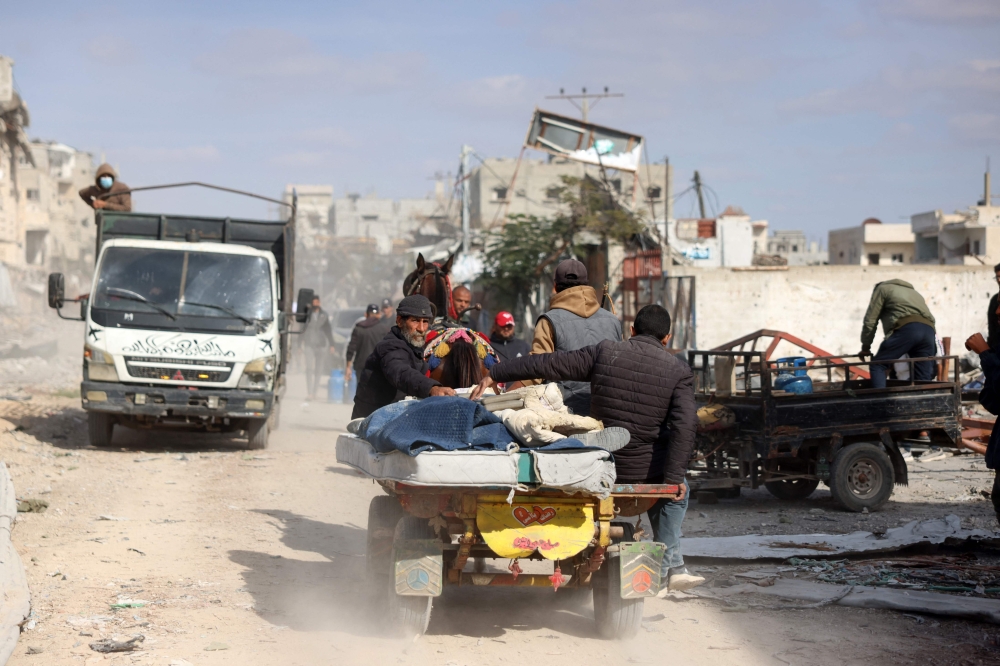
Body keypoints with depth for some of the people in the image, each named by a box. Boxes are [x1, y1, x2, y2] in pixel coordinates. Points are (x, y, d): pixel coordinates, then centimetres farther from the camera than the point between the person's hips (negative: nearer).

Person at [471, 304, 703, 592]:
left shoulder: (604, 352, 0)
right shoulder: (679, 370, -3)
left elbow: (547, 364, 2)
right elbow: (686, 424, -14)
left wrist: (494, 374, 11)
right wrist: (673, 476, -11)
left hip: (603, 466, 2)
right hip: (646, 467, -2)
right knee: (676, 491, 30)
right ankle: (664, 569, 27)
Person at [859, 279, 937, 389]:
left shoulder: (882, 288, 24)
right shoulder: (913, 291, 42)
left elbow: (870, 320, 16)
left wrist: (865, 347, 24)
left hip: (907, 328, -6)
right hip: (928, 330, 6)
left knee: (877, 365, 0)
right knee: (924, 379, 5)